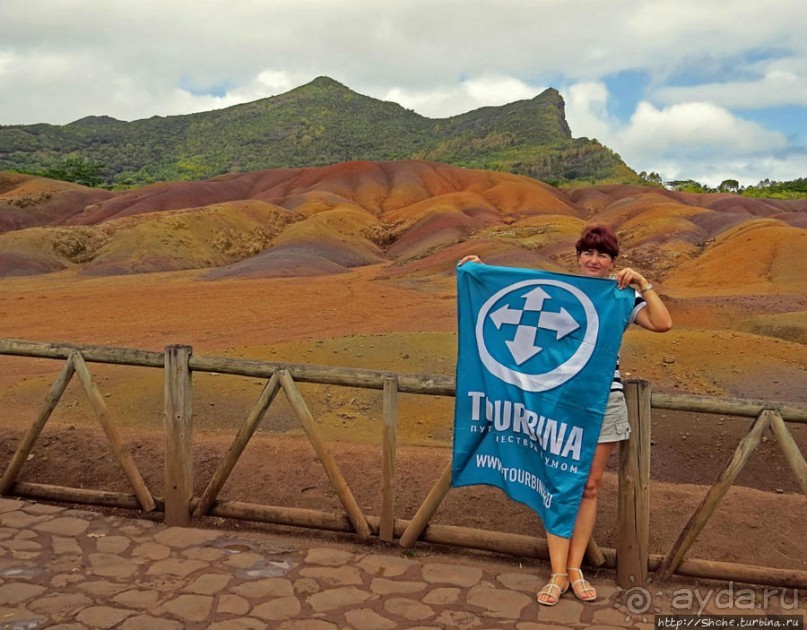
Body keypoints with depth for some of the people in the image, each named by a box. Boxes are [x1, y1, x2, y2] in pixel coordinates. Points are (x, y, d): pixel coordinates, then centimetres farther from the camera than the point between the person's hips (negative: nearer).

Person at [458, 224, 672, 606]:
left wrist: (642, 283, -16)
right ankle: (558, 574, 12)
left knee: (589, 486, 9)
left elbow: (663, 323, -11)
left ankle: (575, 569, 22)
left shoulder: (623, 296, 3)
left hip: (604, 400, 0)